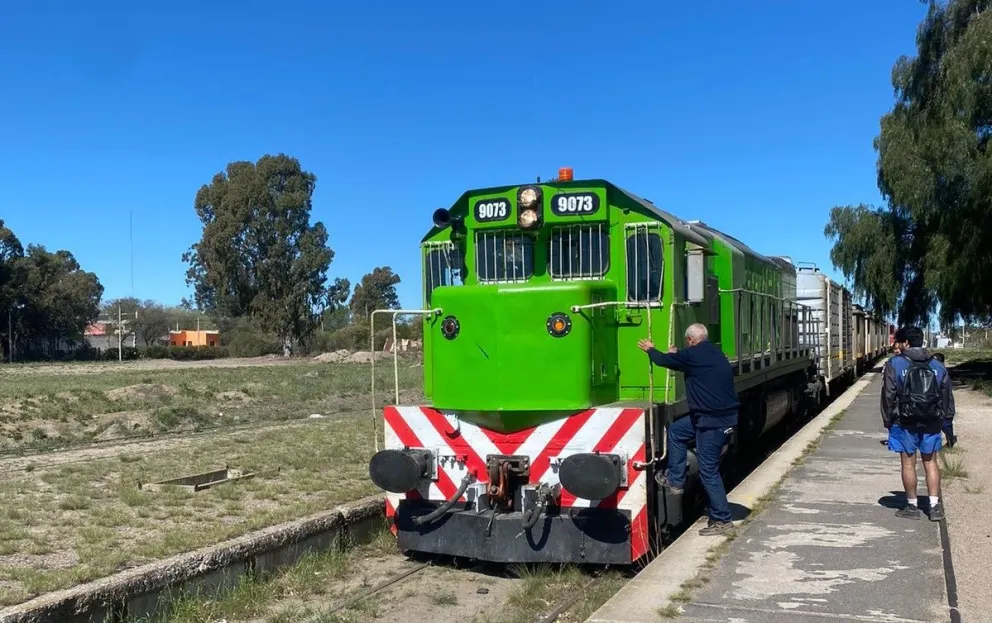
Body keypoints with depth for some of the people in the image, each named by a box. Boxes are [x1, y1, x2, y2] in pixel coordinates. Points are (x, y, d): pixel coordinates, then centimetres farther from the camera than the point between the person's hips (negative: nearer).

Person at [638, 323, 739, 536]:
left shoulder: (693, 354, -14)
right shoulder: (714, 354, 12)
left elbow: (664, 361, 0)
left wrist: (650, 349, 19)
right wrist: (675, 355, 38)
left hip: (713, 421, -10)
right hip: (724, 415, 10)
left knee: (709, 471, -1)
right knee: (676, 431, 23)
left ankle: (722, 520, 6)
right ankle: (675, 481, 27)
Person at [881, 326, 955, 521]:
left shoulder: (894, 365, -8)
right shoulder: (937, 366, 6)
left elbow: (888, 396, -9)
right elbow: (947, 397, 9)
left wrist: (888, 421, 0)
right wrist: (946, 420, 16)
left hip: (905, 423, -4)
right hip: (931, 423, 4)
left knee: (908, 463, 5)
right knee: (930, 462, 12)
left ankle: (912, 506, 12)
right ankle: (935, 506, 9)